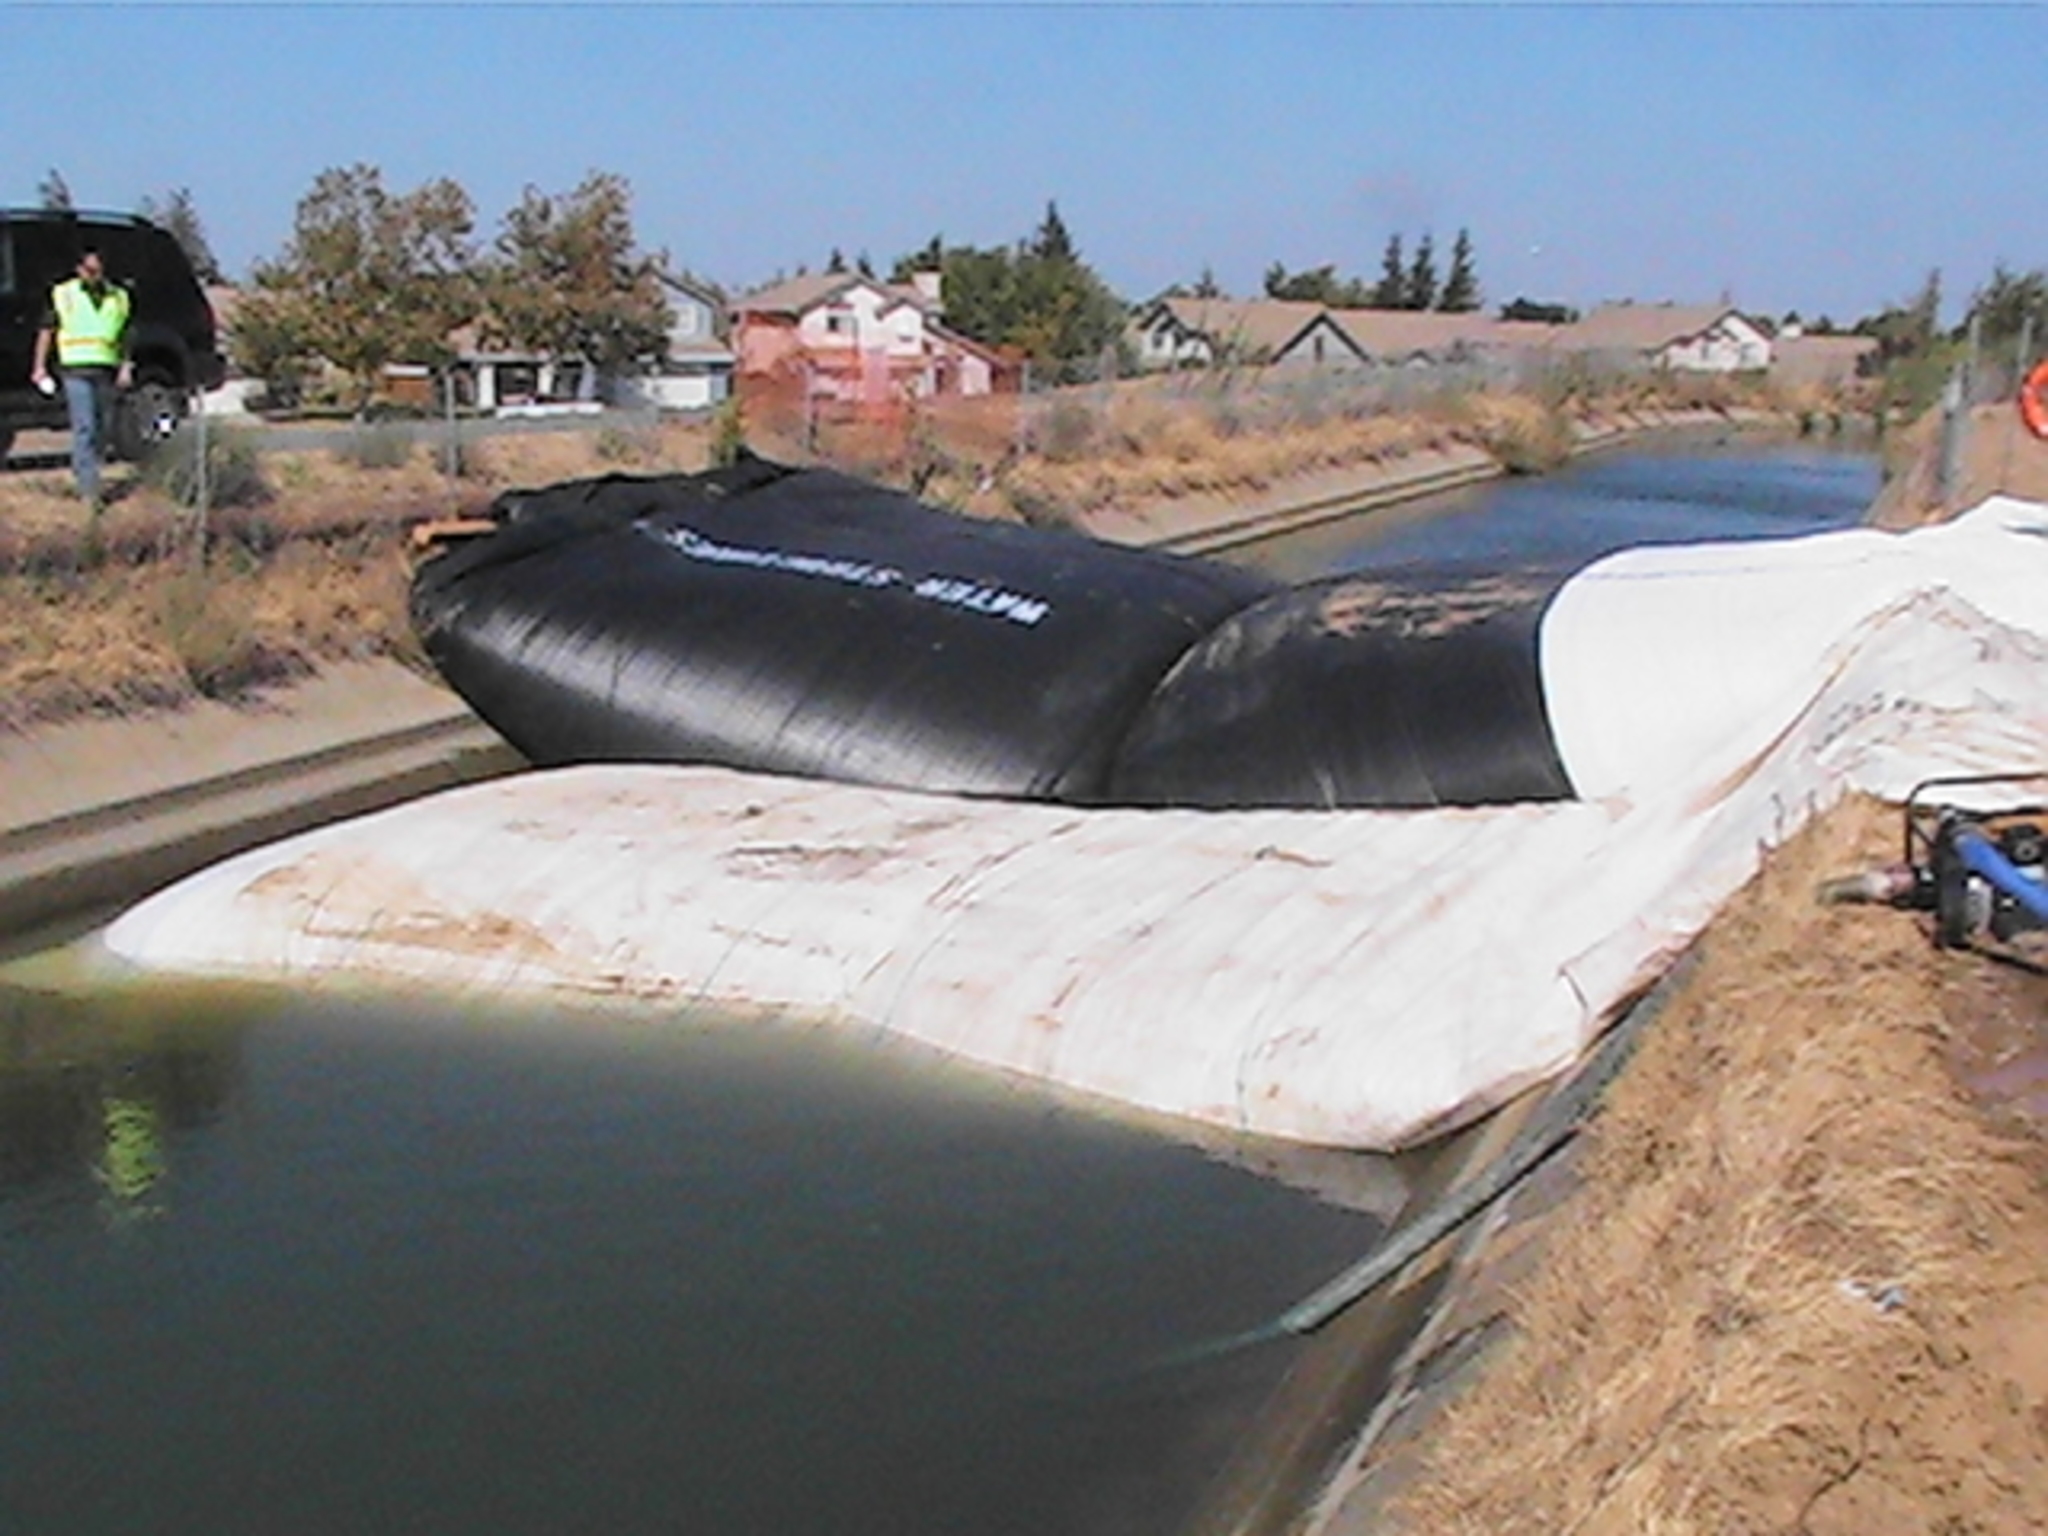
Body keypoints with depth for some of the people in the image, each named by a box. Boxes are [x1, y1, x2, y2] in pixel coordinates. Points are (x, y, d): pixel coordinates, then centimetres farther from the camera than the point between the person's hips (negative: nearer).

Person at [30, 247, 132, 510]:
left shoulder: (118, 297, 13)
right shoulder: (63, 294, 4)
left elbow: (124, 337, 17)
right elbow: (46, 331, 9)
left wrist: (125, 368, 5)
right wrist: (40, 366, 4)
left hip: (106, 370, 4)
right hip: (76, 369, -4)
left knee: (102, 428, 6)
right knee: (84, 428, -12)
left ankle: (82, 472, 24)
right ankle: (89, 488, -16)